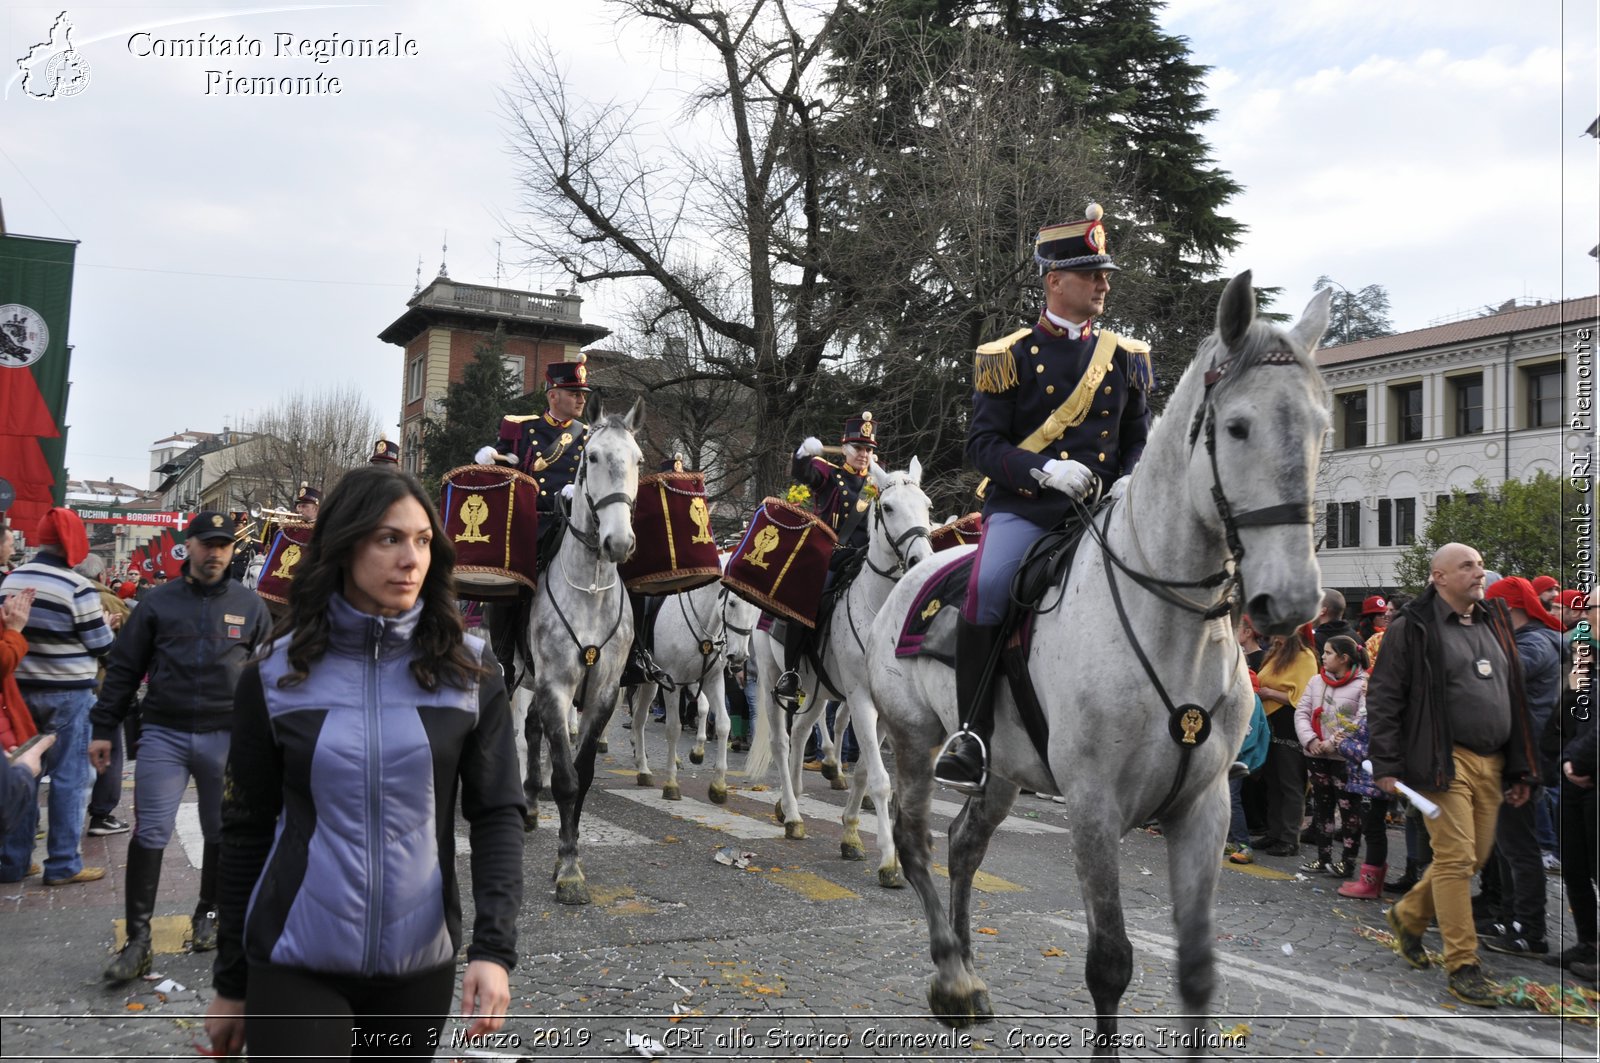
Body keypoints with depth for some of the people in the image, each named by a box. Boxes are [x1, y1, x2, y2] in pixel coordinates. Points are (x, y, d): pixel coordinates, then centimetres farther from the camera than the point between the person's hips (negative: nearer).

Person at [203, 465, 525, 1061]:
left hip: (420, 963, 1)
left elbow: (498, 813, -4)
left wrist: (493, 946, -16)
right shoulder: (276, 675, -3)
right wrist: (230, 982, 7)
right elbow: (246, 831, 3)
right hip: (295, 963, -1)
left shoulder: (469, 673, -2)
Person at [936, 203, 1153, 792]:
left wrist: (1130, 481, -2)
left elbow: (1140, 439, 20)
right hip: (1023, 509, -3)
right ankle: (973, 733, -14)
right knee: (988, 594, -29)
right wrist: (1045, 469, -18)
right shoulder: (1008, 357, 4)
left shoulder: (1126, 357, 15)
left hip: (1102, 511, 4)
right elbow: (982, 442, -1)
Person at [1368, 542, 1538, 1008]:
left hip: (1491, 765, 7)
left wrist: (1520, 769, 16)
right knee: (1456, 859, -6)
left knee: (1475, 857, 11)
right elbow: (1382, 699, -7)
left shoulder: (1494, 624, 16)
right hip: (1445, 761, -7)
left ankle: (1408, 915, 32)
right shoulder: (1412, 628, -5)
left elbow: (1514, 700, 20)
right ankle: (1463, 967, 4)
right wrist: (1387, 768, -12)